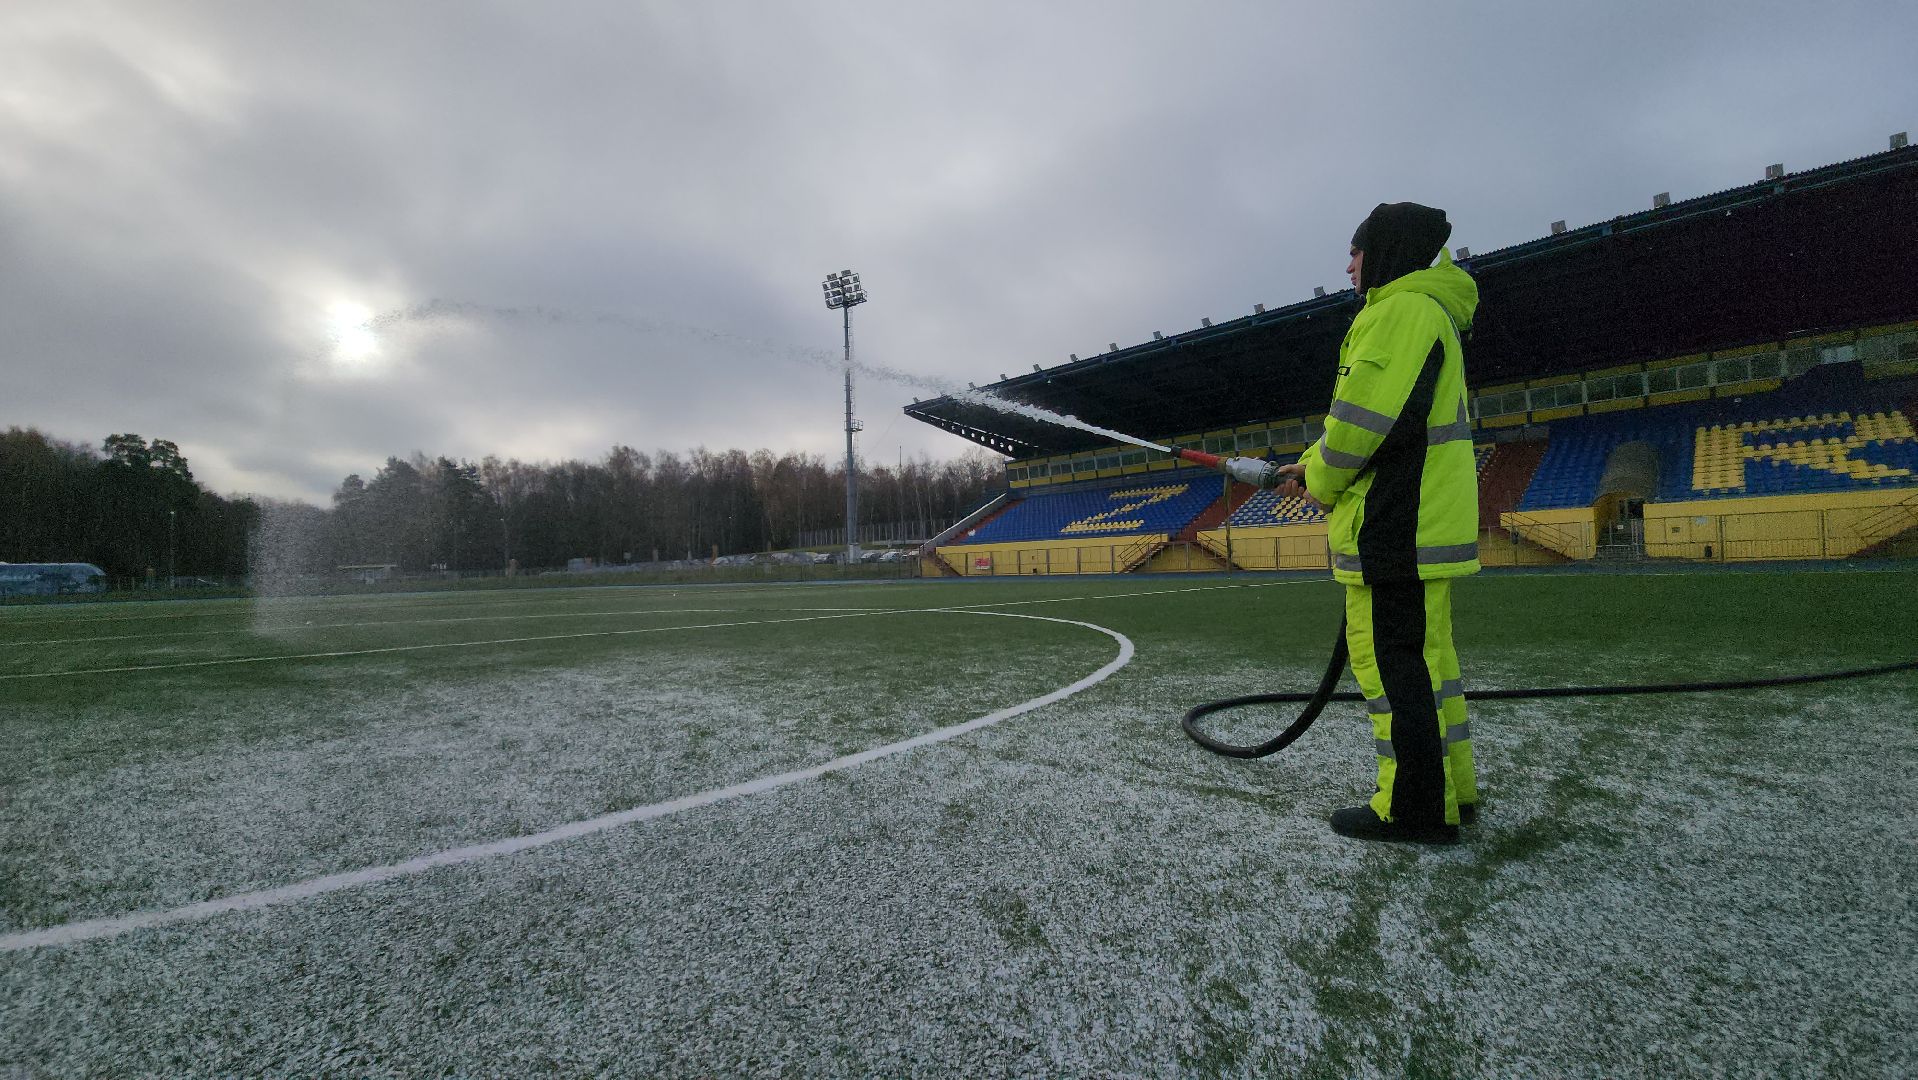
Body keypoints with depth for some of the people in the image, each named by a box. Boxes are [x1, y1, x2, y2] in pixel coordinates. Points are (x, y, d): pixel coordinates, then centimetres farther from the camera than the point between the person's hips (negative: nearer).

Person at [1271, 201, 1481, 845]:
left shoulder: (1399, 310, -9)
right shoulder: (1430, 313, 25)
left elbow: (1363, 415, -19)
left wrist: (1322, 481, -3)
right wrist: (1314, 467, 19)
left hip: (1393, 525, -11)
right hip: (1425, 524, 11)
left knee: (1391, 658, -6)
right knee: (1426, 654, 14)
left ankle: (1416, 809, 2)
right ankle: (1451, 792, 24)